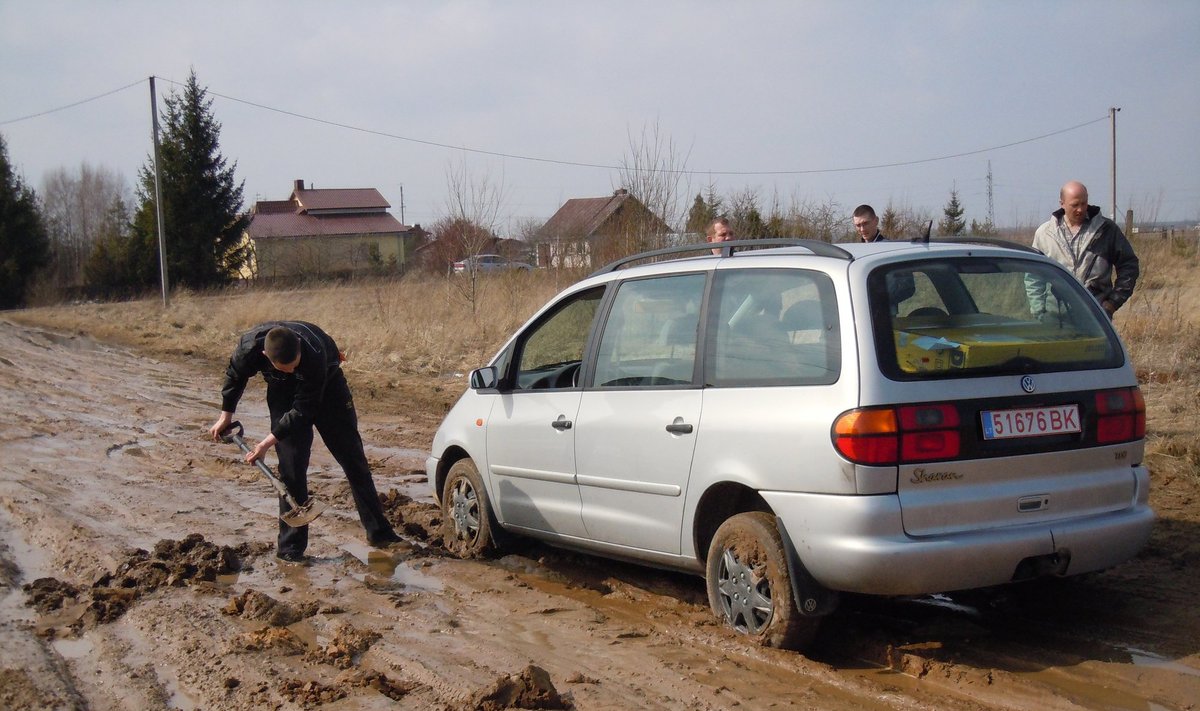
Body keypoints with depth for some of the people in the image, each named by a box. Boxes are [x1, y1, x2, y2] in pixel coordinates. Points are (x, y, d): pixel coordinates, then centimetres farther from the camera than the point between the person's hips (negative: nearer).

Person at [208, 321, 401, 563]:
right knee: (291, 464, -8)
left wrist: (267, 442, -30)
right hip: (283, 391, 2)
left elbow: (302, 411, -32)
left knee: (353, 457, 1)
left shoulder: (315, 354, -42)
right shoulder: (250, 346, -32)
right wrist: (226, 415, 1)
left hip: (327, 382, -1)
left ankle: (379, 532, 10)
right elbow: (235, 376, -7)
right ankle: (291, 545, -1)